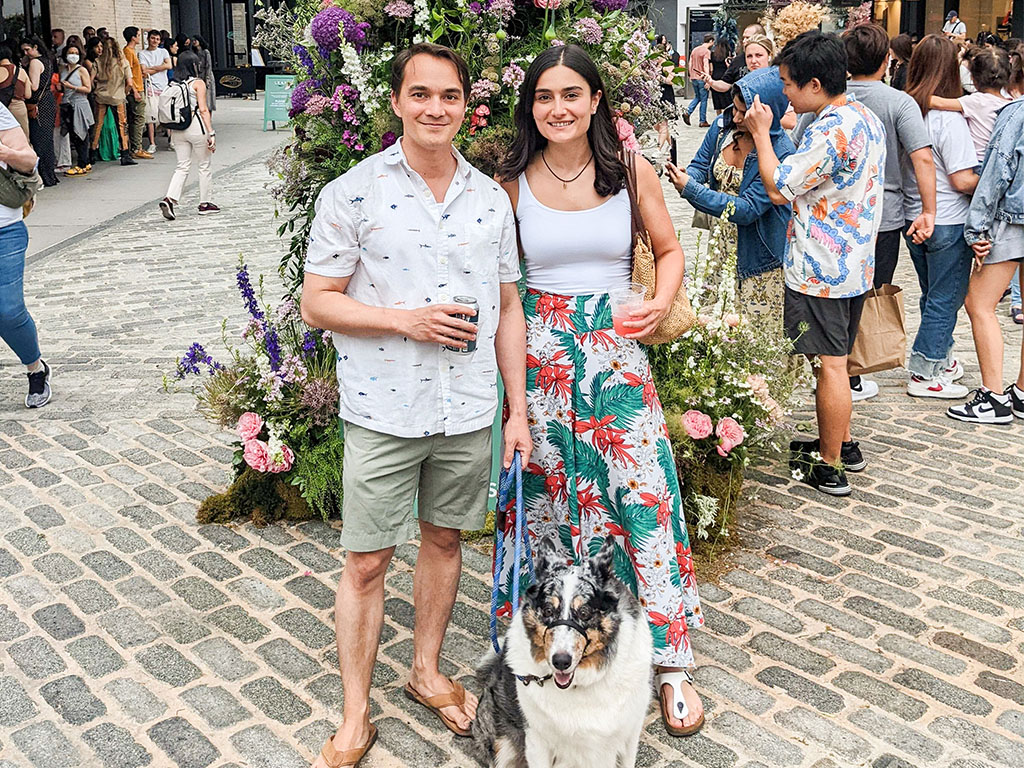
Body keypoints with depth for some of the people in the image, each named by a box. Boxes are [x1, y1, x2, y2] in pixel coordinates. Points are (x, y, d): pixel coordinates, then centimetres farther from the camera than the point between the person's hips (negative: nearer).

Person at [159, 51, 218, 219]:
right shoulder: (198, 83, -7)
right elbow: (203, 110, -13)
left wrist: (170, 132, 17)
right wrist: (211, 133, -12)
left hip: (177, 129, 5)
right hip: (196, 127, -5)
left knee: (183, 166, 9)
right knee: (204, 167, 10)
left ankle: (169, 199, -10)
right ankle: (204, 204, 17)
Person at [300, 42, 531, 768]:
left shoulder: (492, 198, 5)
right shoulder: (353, 192, -6)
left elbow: (508, 307, 9)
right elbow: (317, 302, -5)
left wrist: (519, 411, 6)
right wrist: (406, 319, -19)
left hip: (470, 412, 4)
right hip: (384, 411, -3)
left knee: (444, 539, 17)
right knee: (366, 563, 3)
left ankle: (427, 671, 39)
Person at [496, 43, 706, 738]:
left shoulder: (633, 173, 1)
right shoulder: (512, 183, 1)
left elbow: (670, 251, 12)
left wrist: (663, 302, -9)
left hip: (617, 348, 0)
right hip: (539, 350, 1)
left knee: (644, 493, -5)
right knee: (545, 493, 7)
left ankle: (671, 663, 8)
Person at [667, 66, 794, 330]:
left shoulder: (782, 153, -22)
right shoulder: (722, 125, -4)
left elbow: (748, 209, -26)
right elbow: (700, 165, 6)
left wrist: (691, 189, -31)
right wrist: (685, 177, -21)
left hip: (758, 253, -5)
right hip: (721, 243, 5)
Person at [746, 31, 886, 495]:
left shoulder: (831, 130, -22)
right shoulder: (867, 119, 9)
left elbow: (778, 188, -18)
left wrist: (761, 132, -7)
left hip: (821, 270, -10)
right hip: (856, 264, 10)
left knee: (830, 365, 0)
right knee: (835, 361, 20)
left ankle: (829, 468, 11)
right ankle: (842, 445, 33)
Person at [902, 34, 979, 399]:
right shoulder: (948, 118, -19)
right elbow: (963, 180, -19)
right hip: (948, 222, -7)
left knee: (934, 296, 21)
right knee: (946, 299, 5)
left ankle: (940, 359, 34)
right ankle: (924, 373, 10)